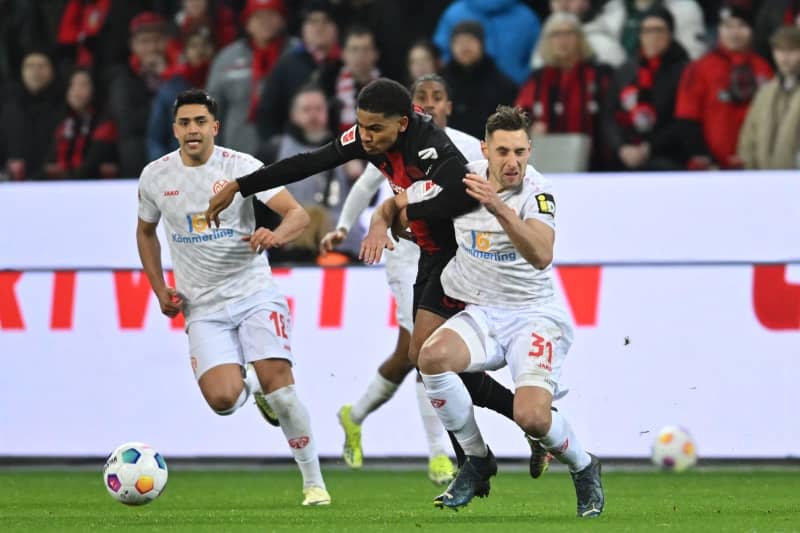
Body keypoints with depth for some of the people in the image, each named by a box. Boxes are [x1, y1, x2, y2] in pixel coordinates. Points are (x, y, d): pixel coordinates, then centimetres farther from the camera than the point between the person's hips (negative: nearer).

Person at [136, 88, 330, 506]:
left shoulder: (241, 166, -7)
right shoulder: (155, 177, 2)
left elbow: (298, 214, -12)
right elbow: (145, 231, 20)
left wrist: (277, 234, -35)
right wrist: (160, 290, 9)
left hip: (254, 293, -2)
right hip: (203, 308, 2)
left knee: (279, 389, -16)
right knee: (223, 400, -18)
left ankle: (313, 482, 0)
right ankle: (252, 385, 21)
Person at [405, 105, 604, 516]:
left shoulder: (537, 192, -15)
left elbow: (542, 256, -35)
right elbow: (397, 204, 17)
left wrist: (501, 210, -45)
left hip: (534, 316, -4)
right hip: (481, 313, 4)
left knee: (532, 417, -25)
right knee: (433, 356, -29)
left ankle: (583, 468, 12)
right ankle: (477, 460, -7)